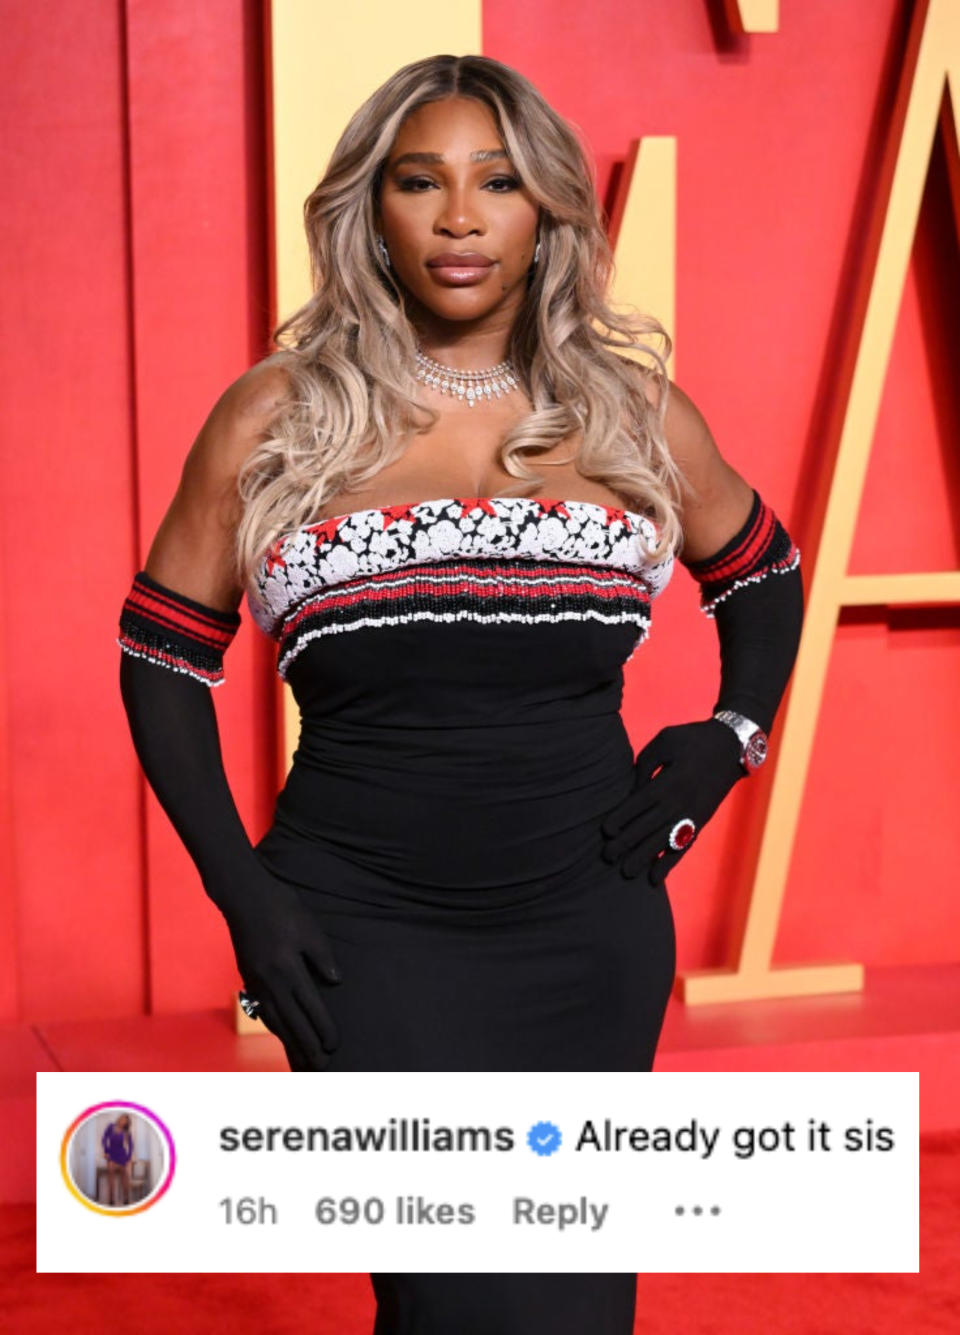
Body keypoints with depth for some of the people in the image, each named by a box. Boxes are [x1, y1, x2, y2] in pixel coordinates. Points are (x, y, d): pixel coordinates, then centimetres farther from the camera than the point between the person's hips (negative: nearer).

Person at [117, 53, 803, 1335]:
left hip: (590, 933, 3)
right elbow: (164, 654, 6)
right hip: (363, 932, -2)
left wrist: (733, 735, 6)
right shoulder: (275, 419, 1)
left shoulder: (635, 411, 6)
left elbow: (763, 573, 23)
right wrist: (239, 890, -3)